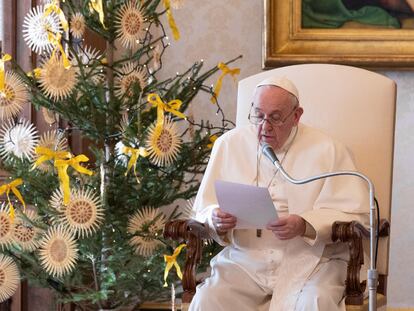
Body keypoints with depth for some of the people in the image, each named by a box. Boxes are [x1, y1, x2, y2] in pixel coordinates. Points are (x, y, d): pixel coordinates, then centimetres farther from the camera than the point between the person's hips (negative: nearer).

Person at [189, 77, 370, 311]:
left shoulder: (327, 150, 3)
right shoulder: (228, 145, 12)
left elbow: (355, 215, -3)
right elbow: (203, 210, 13)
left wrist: (305, 226, -19)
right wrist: (216, 220, -11)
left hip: (310, 259, -2)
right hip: (245, 260, 2)